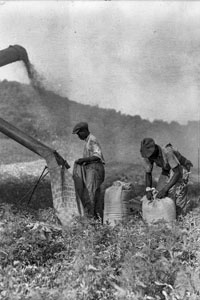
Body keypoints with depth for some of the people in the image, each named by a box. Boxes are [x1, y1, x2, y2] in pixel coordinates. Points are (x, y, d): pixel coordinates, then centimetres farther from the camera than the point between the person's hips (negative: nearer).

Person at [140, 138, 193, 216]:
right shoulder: (147, 155, -24)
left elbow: (178, 173, -39)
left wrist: (165, 189, -42)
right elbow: (148, 174, -13)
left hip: (180, 169, -6)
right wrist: (148, 190, -29)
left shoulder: (167, 152, -43)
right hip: (167, 170, 6)